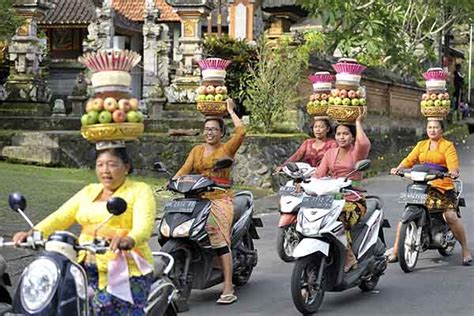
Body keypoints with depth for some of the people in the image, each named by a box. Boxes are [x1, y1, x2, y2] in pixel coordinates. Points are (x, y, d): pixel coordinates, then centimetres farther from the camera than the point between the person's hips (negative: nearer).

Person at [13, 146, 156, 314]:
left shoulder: (140, 191, 3)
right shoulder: (89, 192, 20)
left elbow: (144, 224, -15)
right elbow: (61, 216, 9)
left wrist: (129, 240, -38)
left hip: (127, 271, -5)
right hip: (88, 269, 5)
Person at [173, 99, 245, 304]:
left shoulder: (227, 149, 8)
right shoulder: (197, 150, 21)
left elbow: (241, 131, -7)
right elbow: (185, 169, 9)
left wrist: (230, 111, 5)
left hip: (220, 199, -6)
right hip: (198, 198, 6)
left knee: (219, 240, -19)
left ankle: (228, 290, -22)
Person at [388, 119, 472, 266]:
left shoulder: (448, 146, 5)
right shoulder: (421, 145, 19)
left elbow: (452, 163, -9)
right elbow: (409, 159, 7)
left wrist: (454, 171, -32)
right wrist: (398, 168, -12)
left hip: (443, 186, -3)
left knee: (451, 216, -16)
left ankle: (466, 250, -1)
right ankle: (395, 250, -1)